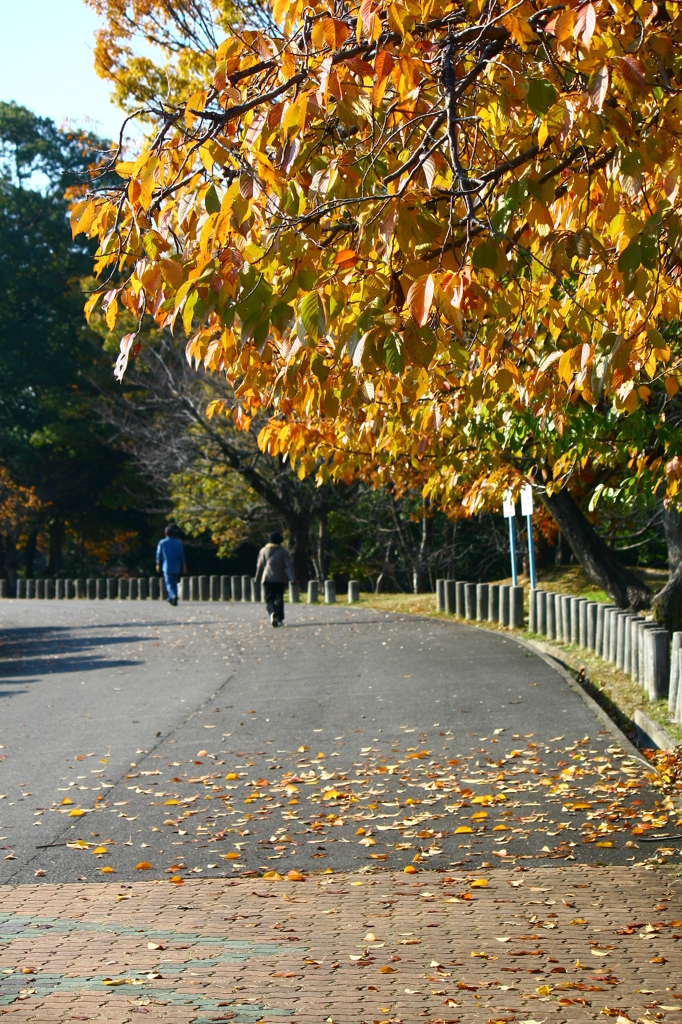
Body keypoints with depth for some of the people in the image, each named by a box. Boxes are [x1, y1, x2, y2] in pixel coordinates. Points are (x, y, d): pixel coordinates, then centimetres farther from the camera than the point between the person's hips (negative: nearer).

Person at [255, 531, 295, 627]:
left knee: (269, 599, -2)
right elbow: (288, 566, -7)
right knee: (279, 599, 10)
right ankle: (279, 619, 8)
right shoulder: (283, 551, -1)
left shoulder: (263, 551, 4)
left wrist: (257, 578, 20)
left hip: (267, 579, 0)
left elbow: (260, 566, 9)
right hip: (280, 579, 0)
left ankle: (272, 612, -30)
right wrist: (292, 578, -10)